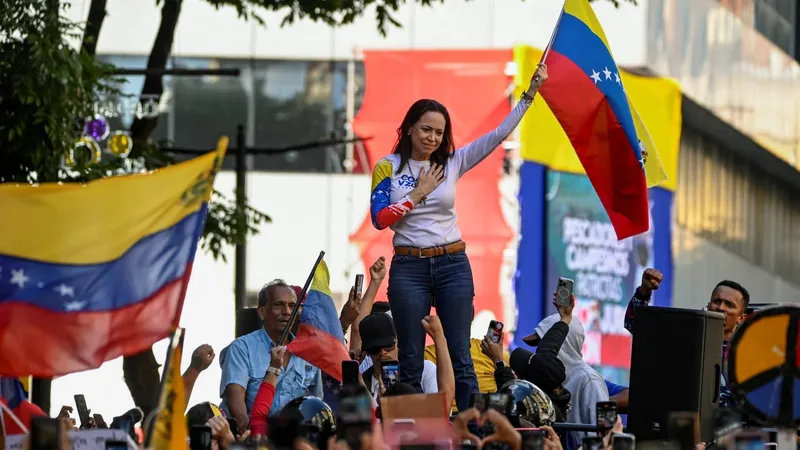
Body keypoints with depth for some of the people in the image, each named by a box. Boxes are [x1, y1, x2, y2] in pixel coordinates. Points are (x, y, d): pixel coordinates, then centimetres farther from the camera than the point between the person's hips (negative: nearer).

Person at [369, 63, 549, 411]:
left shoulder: (452, 163, 5)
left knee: (461, 359, 1)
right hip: (409, 268, -2)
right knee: (411, 363, 2)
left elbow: (499, 134, 3)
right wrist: (418, 193, -8)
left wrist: (531, 92, -1)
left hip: (453, 265, 2)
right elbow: (379, 219, -9)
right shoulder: (388, 167, 0)